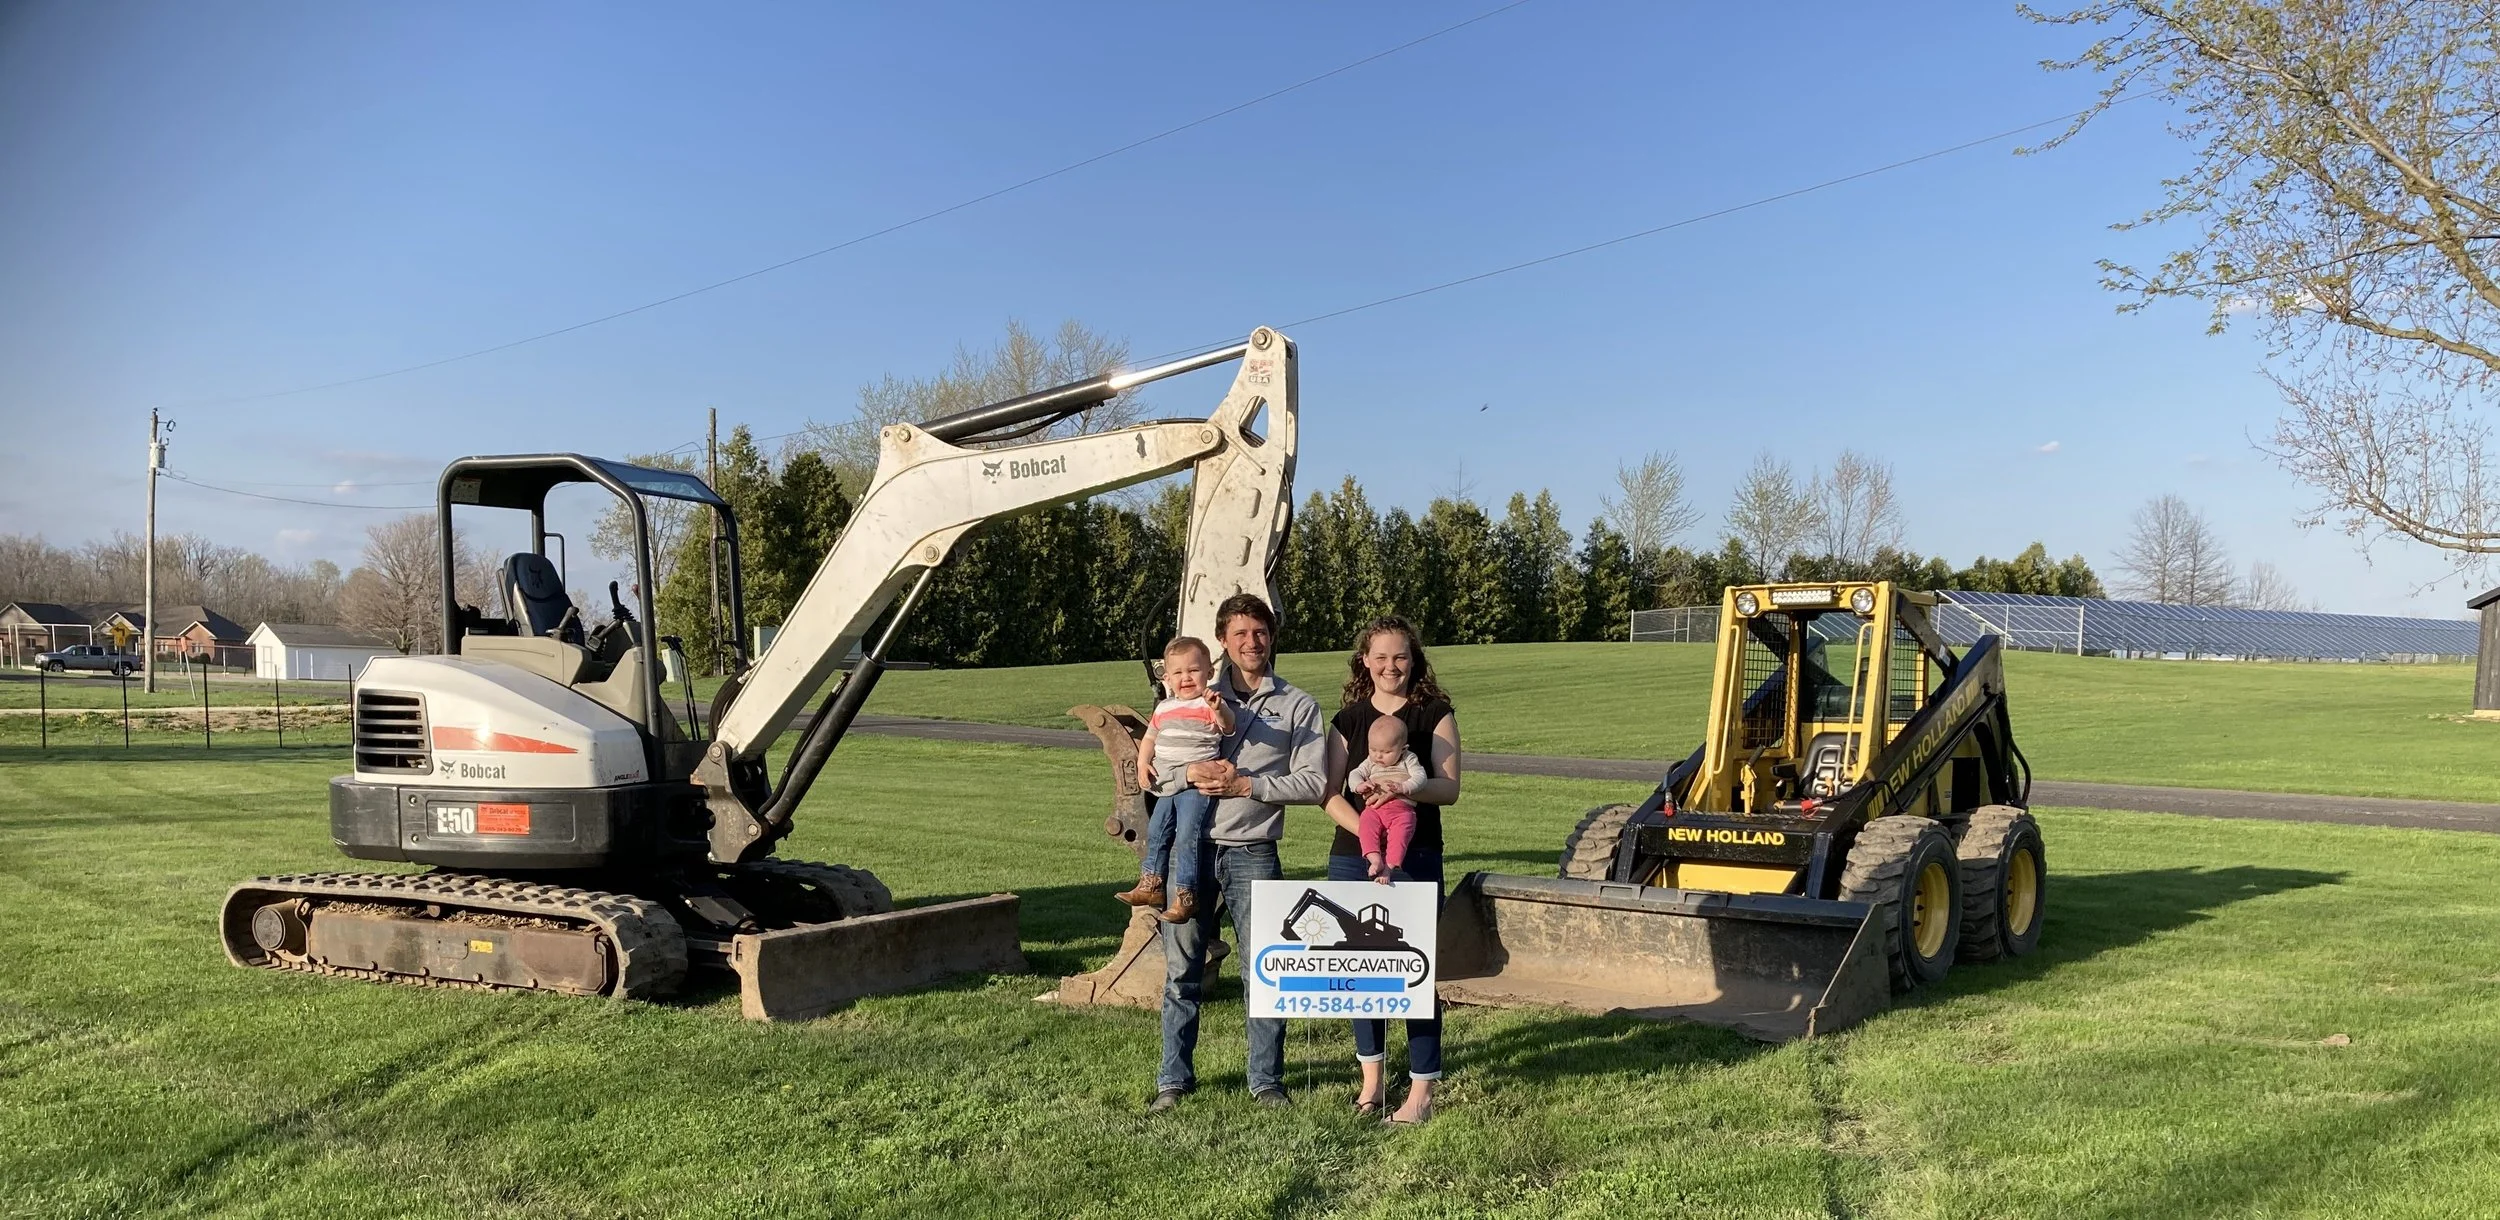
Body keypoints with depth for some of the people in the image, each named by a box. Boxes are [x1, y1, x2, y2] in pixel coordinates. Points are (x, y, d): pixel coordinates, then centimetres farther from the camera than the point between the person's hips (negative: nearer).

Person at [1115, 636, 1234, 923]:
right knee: (1156, 833, 14)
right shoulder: (1164, 708, 15)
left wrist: (1219, 708, -44)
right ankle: (1151, 885, 28)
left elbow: (1228, 726, -24)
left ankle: (1185, 896, -8)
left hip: (1197, 784, -7)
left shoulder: (1209, 705, -6)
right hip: (1167, 786, 8)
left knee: (1187, 837, -13)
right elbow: (1150, 738, 23)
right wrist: (1142, 763, 6)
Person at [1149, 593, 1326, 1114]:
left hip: (1253, 852, -2)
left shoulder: (1299, 707, 5)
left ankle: (1266, 1080, 16)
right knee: (1181, 968, 6)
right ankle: (1174, 1079, 17)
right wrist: (1191, 773, -12)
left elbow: (1313, 783, -3)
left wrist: (1245, 785, -12)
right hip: (1192, 846, 2)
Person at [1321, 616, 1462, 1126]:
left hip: (1415, 857, -3)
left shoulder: (1435, 713, 3)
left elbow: (1449, 788, -5)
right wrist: (1365, 829, -13)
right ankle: (1372, 1081, 22)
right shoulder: (1347, 719, 10)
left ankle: (1421, 1092, 3)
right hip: (1352, 857, 3)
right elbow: (1331, 795, 5)